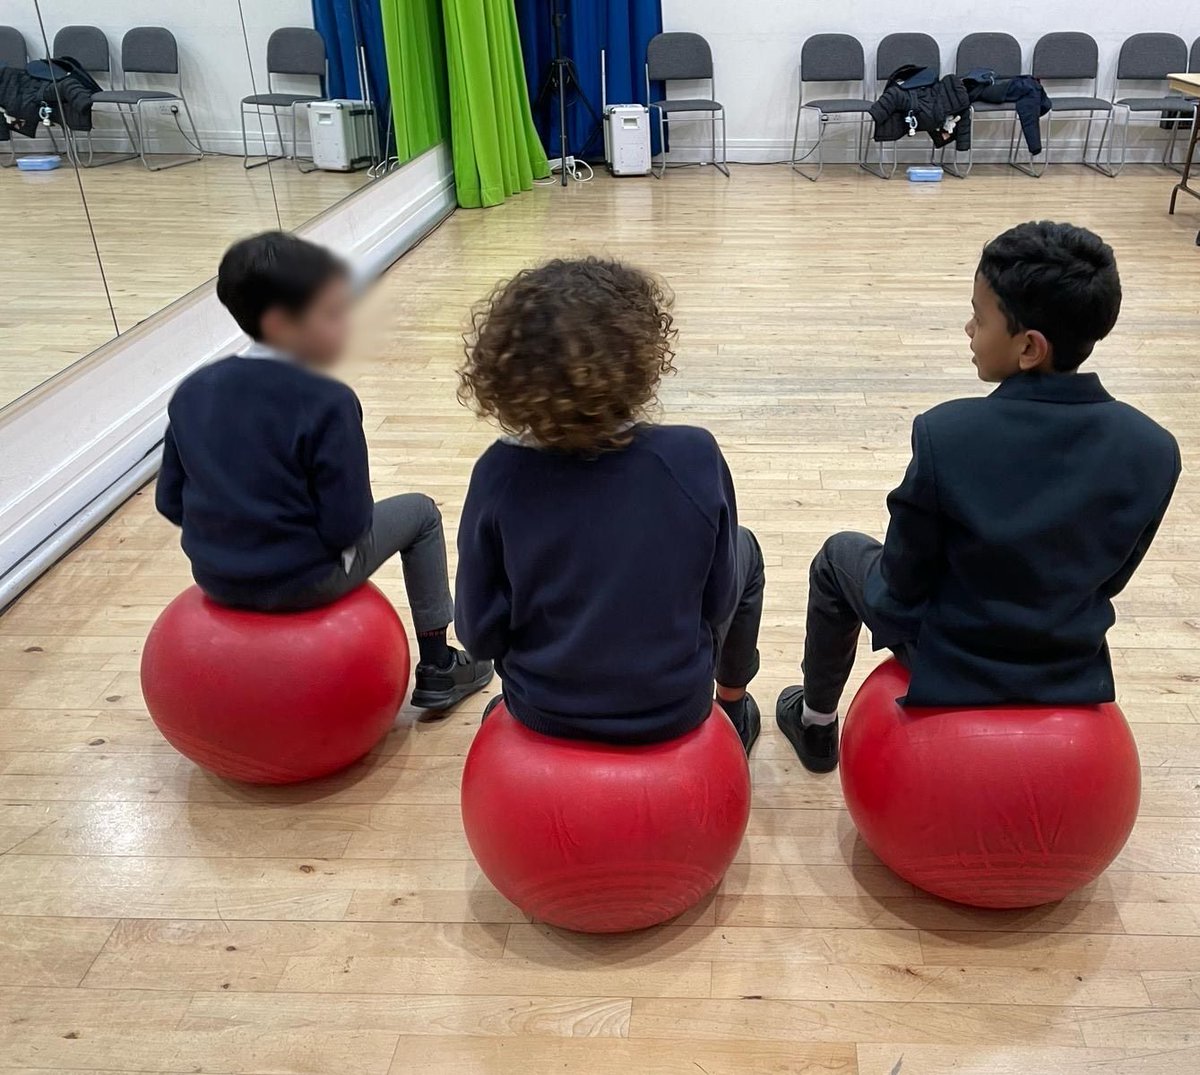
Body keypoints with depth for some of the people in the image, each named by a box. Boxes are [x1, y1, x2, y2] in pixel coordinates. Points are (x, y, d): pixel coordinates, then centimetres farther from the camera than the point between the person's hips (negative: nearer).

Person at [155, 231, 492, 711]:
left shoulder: (192, 391, -3)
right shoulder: (327, 403, -21)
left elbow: (170, 501, 2)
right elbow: (347, 525, -20)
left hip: (214, 578, 6)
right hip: (302, 583, -6)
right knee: (420, 512, 16)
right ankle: (436, 666, 23)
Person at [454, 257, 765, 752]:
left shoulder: (498, 473, -20)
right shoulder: (694, 457, -22)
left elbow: (479, 631, -11)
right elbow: (718, 603, -10)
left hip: (544, 710, 1)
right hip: (672, 707, 0)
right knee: (744, 550, 25)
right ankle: (735, 709, 43)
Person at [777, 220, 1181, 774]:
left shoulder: (946, 434, -28)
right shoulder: (1155, 450, -16)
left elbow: (904, 583, -17)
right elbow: (1110, 578, -1)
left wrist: (900, 630, 5)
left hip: (947, 667, -3)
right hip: (1072, 672, 4)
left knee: (840, 555, 23)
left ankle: (816, 723, 38)